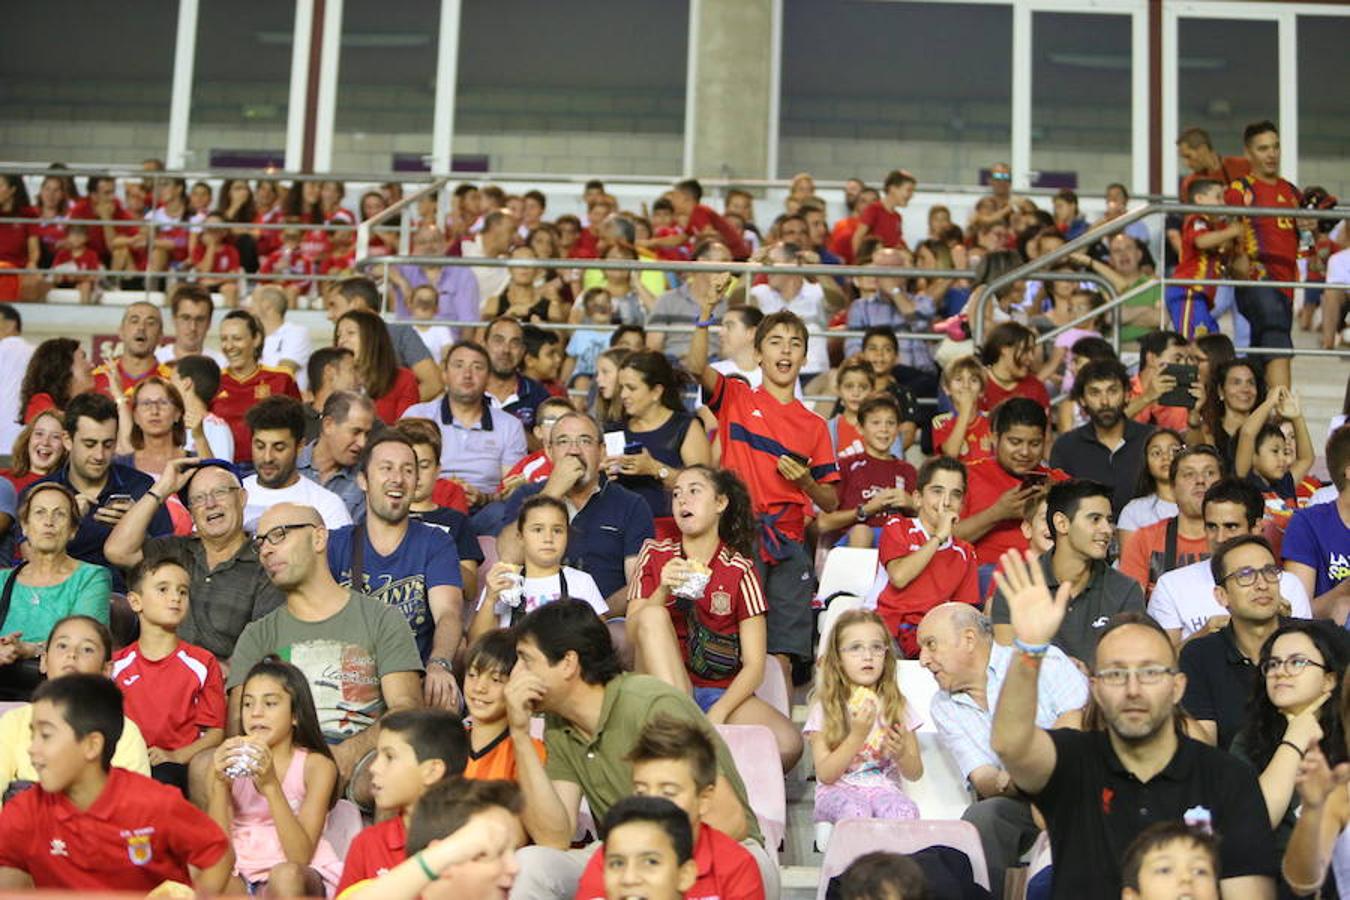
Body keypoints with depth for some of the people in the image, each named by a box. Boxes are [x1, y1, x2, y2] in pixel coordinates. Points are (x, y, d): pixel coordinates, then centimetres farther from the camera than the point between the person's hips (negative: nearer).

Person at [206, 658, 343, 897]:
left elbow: (300, 857, -12)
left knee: (286, 875, -37)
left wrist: (270, 785, -22)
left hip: (302, 875, -1)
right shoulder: (227, 762, 7)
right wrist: (220, 785, -16)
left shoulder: (316, 765, 0)